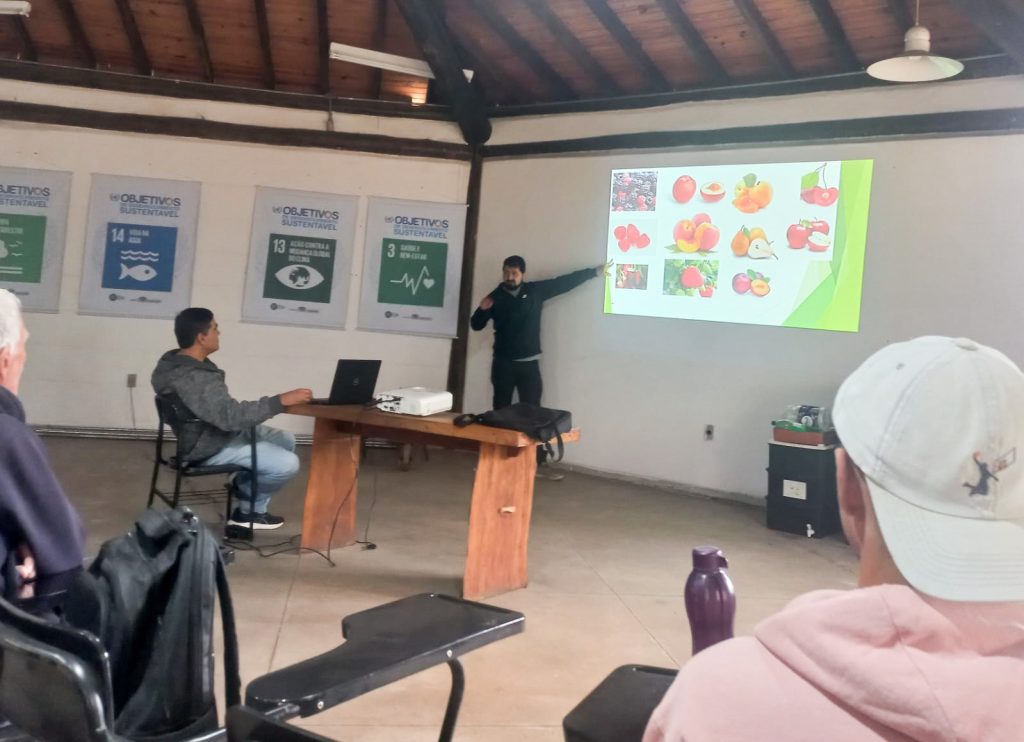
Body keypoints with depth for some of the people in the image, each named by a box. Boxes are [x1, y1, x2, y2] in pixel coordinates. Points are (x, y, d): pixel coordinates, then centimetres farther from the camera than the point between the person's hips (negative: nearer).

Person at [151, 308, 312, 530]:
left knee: (287, 440, 12)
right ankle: (249, 509, 7)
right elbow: (232, 416, -39)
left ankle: (244, 487, 23)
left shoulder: (176, 362, 2)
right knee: (287, 464, -17)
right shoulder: (193, 380, -32)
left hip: (213, 432, 10)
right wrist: (280, 401, -38)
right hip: (211, 448, -10)